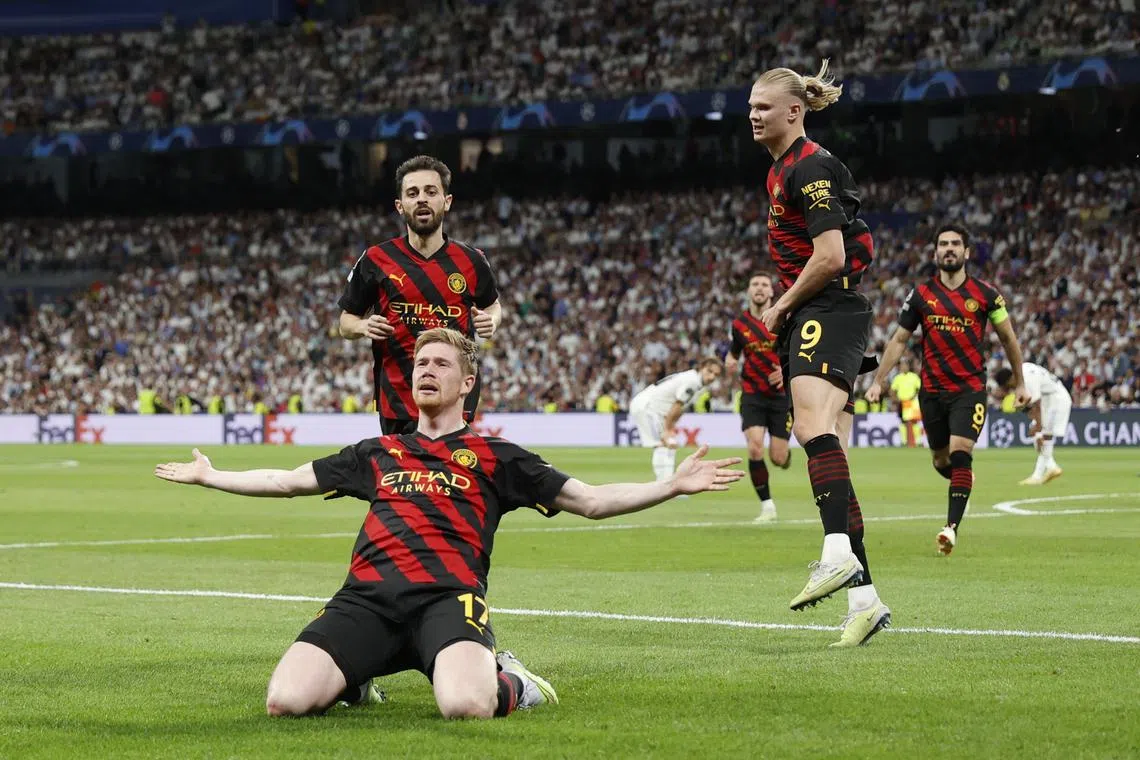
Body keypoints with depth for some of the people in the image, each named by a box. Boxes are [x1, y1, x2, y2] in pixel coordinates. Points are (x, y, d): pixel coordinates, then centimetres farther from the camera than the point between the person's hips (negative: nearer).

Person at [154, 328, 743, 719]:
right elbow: (287, 481, 39)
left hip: (448, 595, -3)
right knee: (286, 701, -24)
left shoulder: (494, 457, 21)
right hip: (368, 594, 3)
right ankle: (356, 675, 12)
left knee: (466, 706, -38)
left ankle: (505, 681, 2)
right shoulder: (379, 454, 29)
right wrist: (208, 476, 43)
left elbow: (592, 501, 19)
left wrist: (674, 485, 7)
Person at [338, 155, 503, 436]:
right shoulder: (375, 260, 1)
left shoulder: (471, 261, 5)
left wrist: (492, 320, 0)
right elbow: (346, 322, 11)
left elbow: (493, 304, 23)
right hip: (397, 401, -1)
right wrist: (364, 326, -12)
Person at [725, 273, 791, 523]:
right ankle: (767, 506, -9)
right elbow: (733, 353, 18)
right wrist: (730, 364, -6)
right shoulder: (739, 324, 2)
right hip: (752, 395, 1)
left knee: (778, 459, -2)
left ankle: (786, 454, 40)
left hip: (781, 394, -1)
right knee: (755, 448, -20)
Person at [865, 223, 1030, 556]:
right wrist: (878, 381, 4)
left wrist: (1020, 382, 13)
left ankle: (952, 527, -20)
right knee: (941, 461, 11)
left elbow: (1007, 337, 10)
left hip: (970, 388, -3)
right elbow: (899, 340, 9)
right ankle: (965, 480, 47)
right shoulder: (921, 295, 1)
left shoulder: (985, 294, -2)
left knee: (960, 453, -19)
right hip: (932, 391, 3)